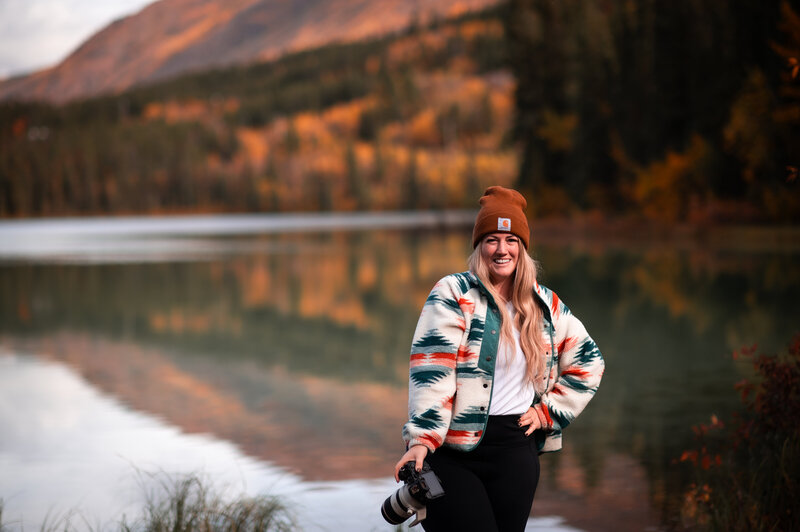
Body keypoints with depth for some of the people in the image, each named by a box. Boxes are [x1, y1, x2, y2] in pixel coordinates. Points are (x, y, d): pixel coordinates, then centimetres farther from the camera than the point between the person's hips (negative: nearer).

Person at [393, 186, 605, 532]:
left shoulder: (545, 305, 12)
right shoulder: (453, 294, -2)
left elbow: (588, 362, 22)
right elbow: (431, 369, -11)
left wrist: (548, 412, 11)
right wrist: (420, 439, -21)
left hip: (516, 450, 4)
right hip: (453, 451, -4)